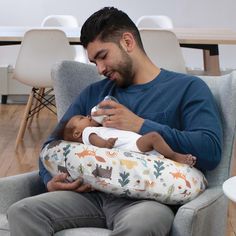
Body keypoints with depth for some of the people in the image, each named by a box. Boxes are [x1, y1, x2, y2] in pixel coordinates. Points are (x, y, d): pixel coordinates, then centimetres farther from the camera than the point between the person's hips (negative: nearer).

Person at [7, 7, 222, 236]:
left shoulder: (188, 88, 10)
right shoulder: (94, 93, 25)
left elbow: (210, 151, -5)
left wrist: (141, 126, -7)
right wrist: (51, 181, 2)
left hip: (146, 198, -4)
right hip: (92, 194, 5)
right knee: (21, 212, -24)